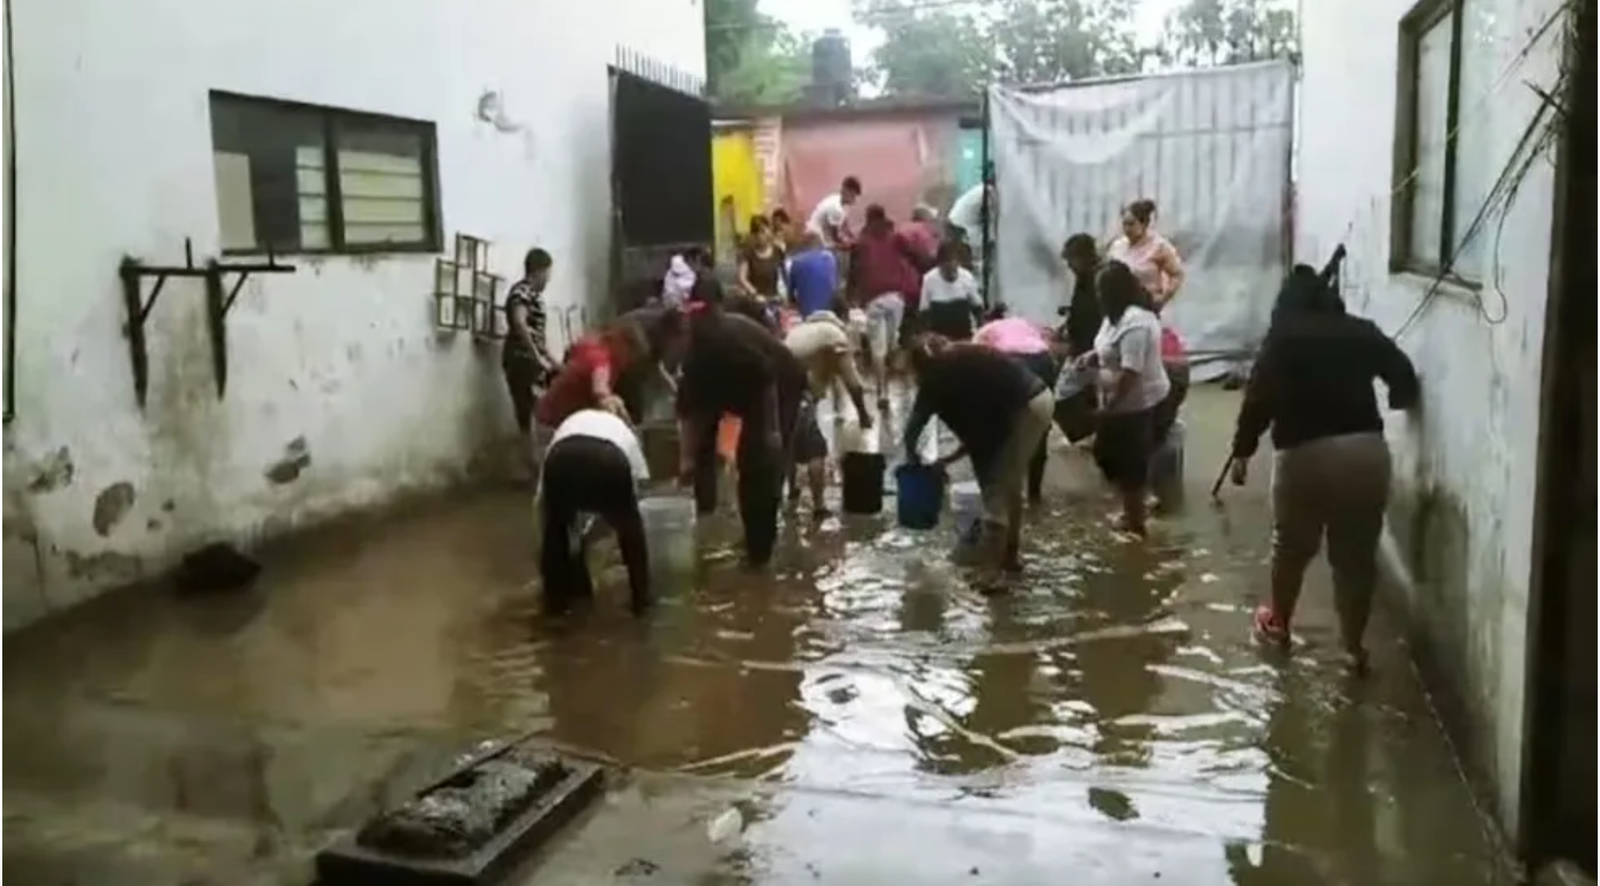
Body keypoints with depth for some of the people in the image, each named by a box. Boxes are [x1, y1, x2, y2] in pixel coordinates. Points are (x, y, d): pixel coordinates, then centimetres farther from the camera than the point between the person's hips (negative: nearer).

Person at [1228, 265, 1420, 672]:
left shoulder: (1283, 338, 4)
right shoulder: (1362, 332, 12)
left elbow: (1258, 398, -5)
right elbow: (1406, 381, 12)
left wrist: (1242, 451, 2)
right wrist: (1394, 400, 34)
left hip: (1306, 454, -2)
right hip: (1368, 451, 2)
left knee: (1291, 548, 18)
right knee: (1358, 556, 13)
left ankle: (1278, 623, 36)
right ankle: (1354, 645, 19)